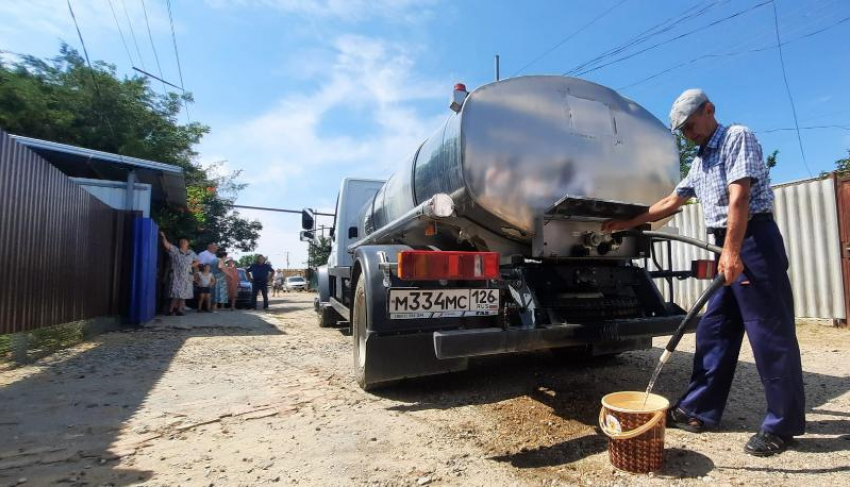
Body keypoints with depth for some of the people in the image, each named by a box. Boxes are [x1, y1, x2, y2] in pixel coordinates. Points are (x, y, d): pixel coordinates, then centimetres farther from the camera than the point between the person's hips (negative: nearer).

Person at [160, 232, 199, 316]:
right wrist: (163, 237, -23)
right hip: (176, 275, -2)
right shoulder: (175, 250, 4)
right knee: (175, 293, -5)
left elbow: (197, 262, 17)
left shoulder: (191, 253, 12)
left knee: (183, 293, 4)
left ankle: (180, 309, 9)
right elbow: (167, 245, -10)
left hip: (186, 276, 2)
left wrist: (191, 266, 0)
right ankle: (171, 309, 0)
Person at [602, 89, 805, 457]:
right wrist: (627, 224, 24)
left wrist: (731, 250, -25)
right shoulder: (700, 163, 21)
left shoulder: (737, 138, -4)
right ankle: (699, 410, 16)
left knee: (769, 331, -3)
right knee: (713, 330, 8)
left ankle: (783, 424, 9)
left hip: (753, 241, -9)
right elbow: (672, 202, 25)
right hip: (729, 247, 9)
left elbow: (739, 196, -16)